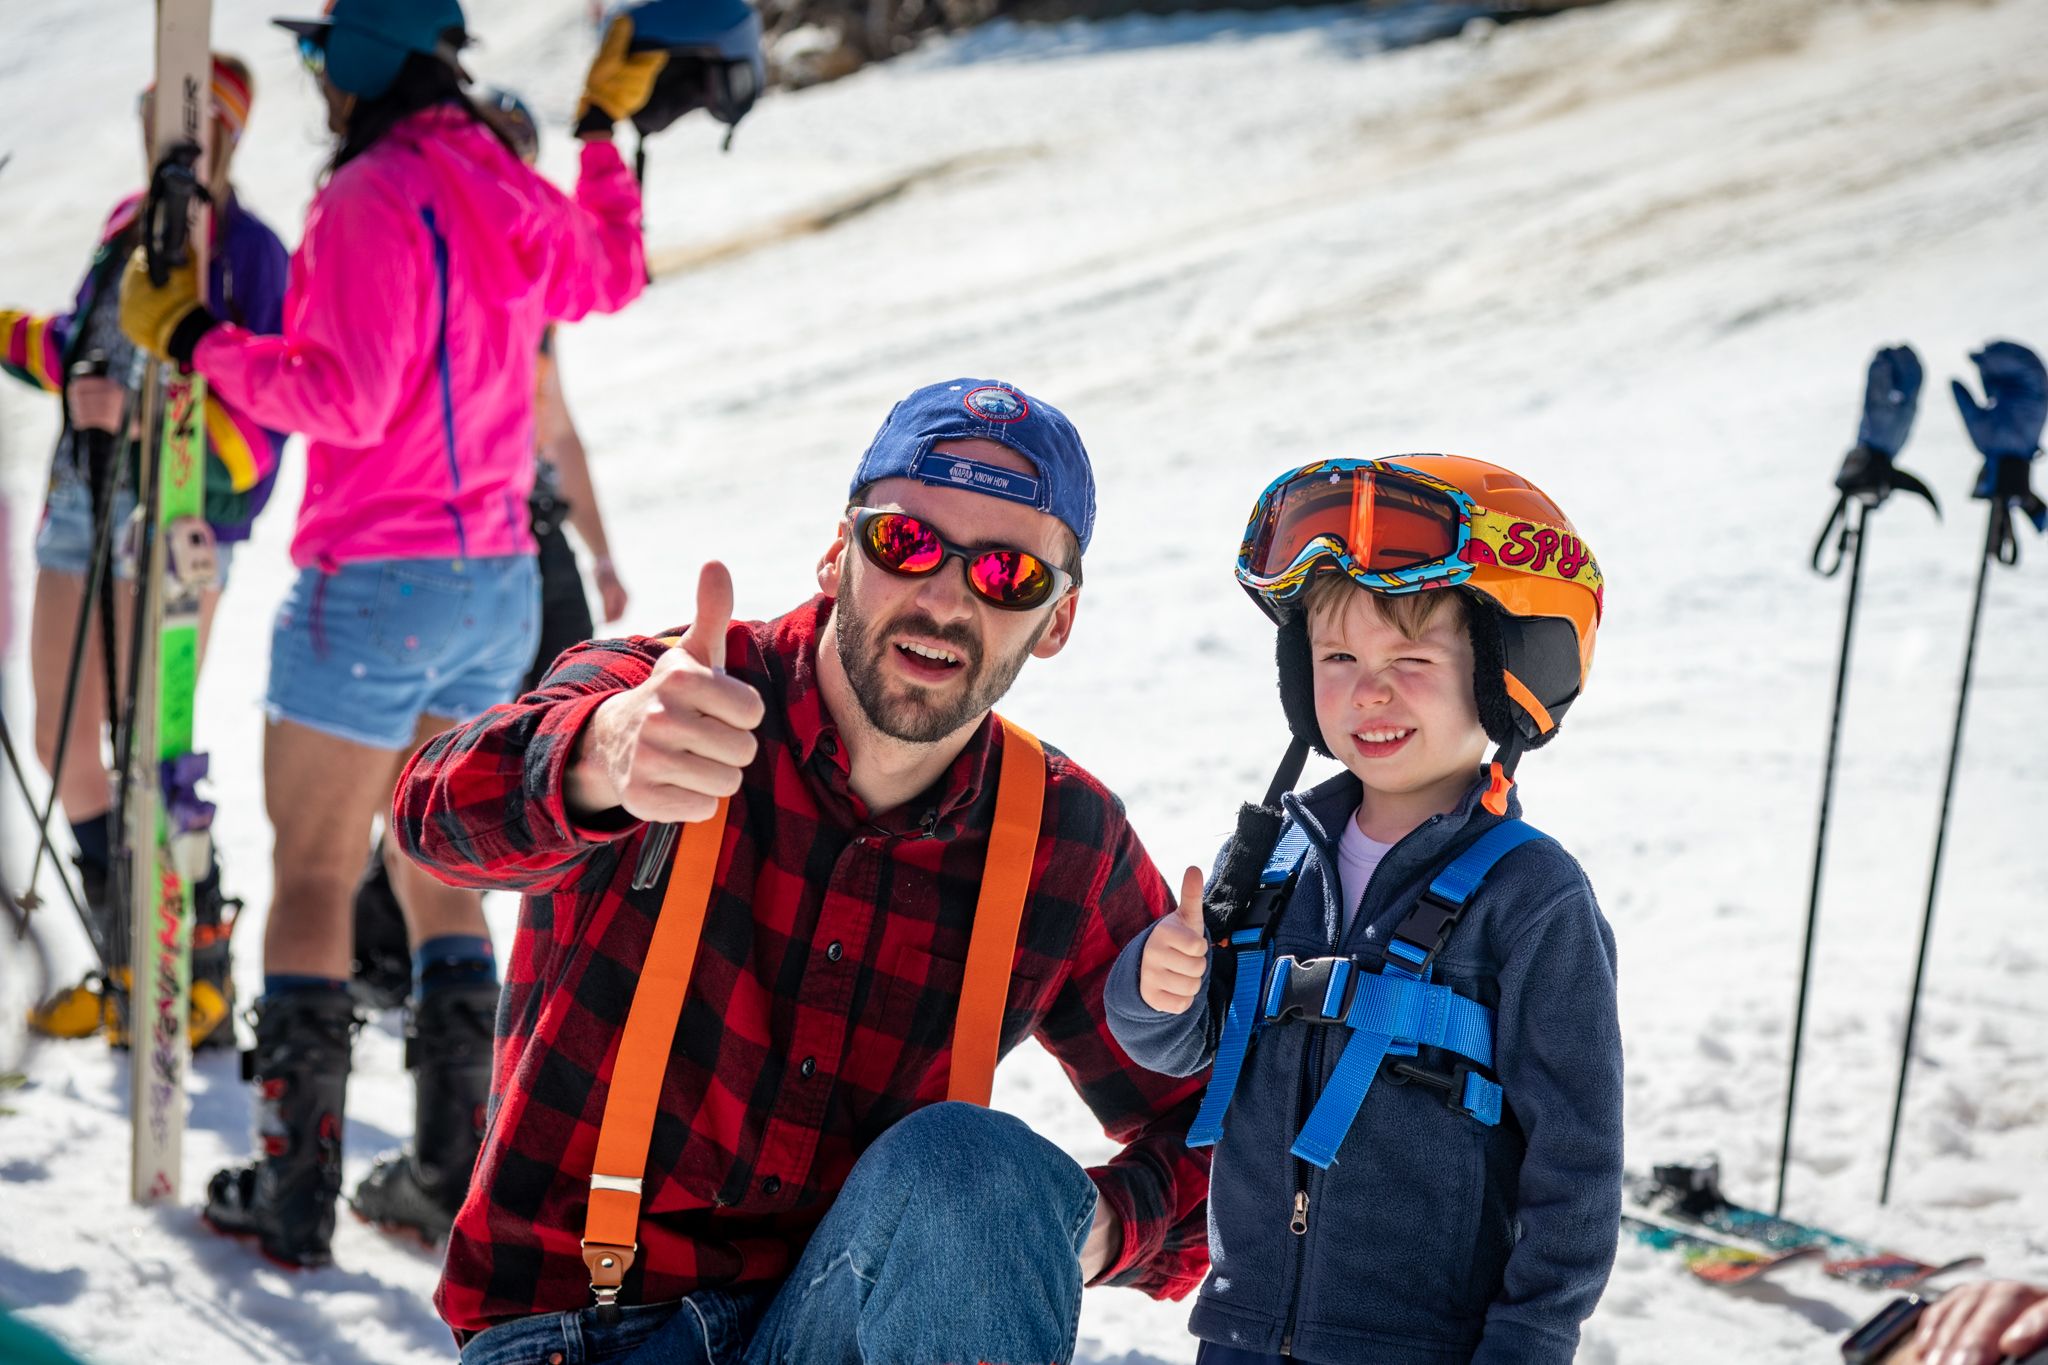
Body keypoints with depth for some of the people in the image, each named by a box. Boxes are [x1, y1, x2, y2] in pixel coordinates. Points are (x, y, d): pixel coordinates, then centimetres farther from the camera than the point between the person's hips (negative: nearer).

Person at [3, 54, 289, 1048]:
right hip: (80, 499, 8)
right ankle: (132, 969, 19)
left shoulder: (250, 253, -9)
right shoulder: (128, 222, 11)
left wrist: (141, 416, -28)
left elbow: (256, 429, -16)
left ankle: (202, 981, 1)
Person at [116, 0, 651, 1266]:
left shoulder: (370, 200, -16)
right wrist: (608, 131, 38)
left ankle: (295, 1186, 2)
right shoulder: (514, 198, 8)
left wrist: (200, 340, -12)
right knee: (437, 867, 16)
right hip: (499, 580, 8)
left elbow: (346, 400, -22)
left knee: (314, 874, 0)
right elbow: (614, 273, 29)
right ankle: (454, 1172, 17)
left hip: (373, 581, -8)